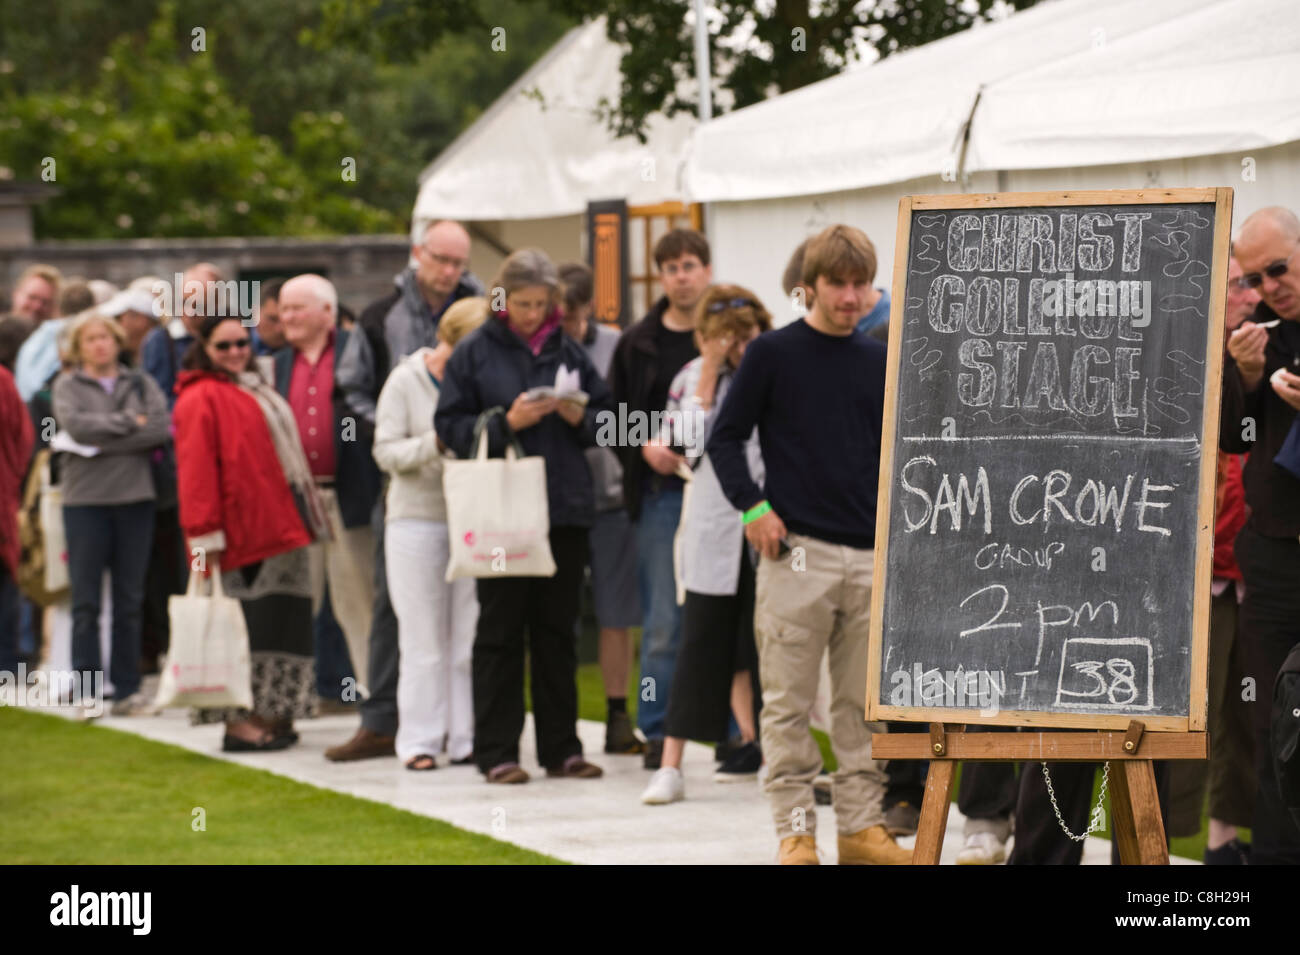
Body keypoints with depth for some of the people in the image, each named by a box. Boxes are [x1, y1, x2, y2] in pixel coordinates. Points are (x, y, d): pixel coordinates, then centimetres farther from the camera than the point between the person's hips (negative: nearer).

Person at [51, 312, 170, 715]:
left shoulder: (140, 384, 11)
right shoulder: (68, 386, 6)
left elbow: (162, 427, -6)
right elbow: (75, 424, -13)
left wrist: (103, 442, -11)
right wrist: (128, 423, -7)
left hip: (135, 499, 2)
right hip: (85, 500, -2)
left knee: (130, 601, 4)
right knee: (86, 601, -2)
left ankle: (127, 689, 9)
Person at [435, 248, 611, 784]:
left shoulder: (567, 352, 10)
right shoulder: (475, 353, 0)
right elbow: (450, 426, -4)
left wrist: (579, 417, -8)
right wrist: (506, 423, -17)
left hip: (565, 509, 3)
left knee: (558, 630, 8)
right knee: (500, 630, -1)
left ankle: (561, 747, 14)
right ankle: (496, 751, 3)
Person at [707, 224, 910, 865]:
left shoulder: (878, 363, 12)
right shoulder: (773, 354, 0)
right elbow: (725, 438, 1)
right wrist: (752, 506, -11)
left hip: (870, 556, 4)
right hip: (796, 549, -4)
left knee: (865, 703, 7)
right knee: (788, 700, -2)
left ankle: (861, 825, 14)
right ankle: (795, 831, 3)